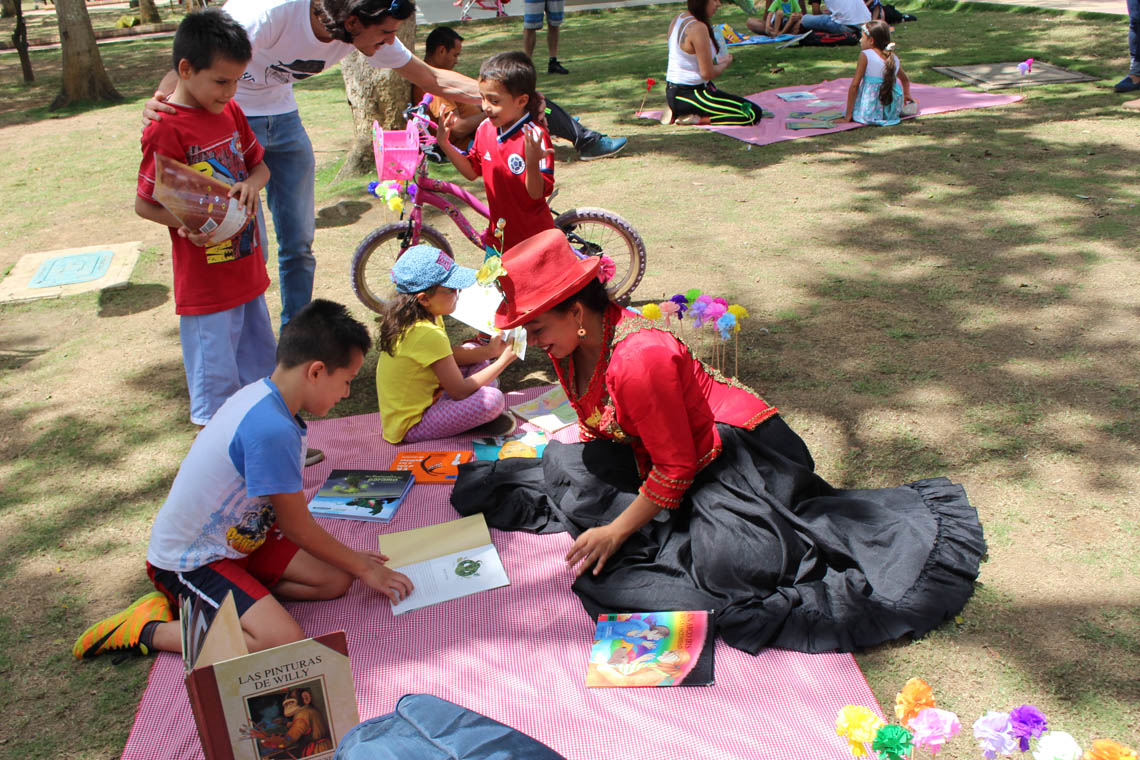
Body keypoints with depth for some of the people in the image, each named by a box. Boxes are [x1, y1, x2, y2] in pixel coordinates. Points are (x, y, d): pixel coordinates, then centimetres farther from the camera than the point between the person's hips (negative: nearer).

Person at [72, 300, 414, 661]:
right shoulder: (272, 430, -30)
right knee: (284, 641, -25)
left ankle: (198, 597, 4)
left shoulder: (258, 393, 0)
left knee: (335, 580, -1)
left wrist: (348, 557, 11)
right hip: (188, 562, -10)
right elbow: (296, 525, -16)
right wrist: (362, 567, -2)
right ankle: (147, 631, -7)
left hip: (233, 537, 10)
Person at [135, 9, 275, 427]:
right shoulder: (166, 130, -18)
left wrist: (251, 183, -9)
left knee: (260, 361, 20)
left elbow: (259, 164, 14)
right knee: (215, 377, 1)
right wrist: (185, 224, -30)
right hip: (204, 280, -8)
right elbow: (144, 203, -13)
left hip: (247, 265, 8)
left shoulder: (230, 111, 4)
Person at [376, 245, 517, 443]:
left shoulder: (404, 318, 1)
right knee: (492, 399, -29)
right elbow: (459, 391, -21)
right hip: (410, 427, -10)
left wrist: (488, 351, -2)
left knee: (474, 349, 16)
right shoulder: (429, 335, -28)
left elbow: (450, 355, 12)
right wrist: (503, 361, -13)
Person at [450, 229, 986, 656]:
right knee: (566, 468, 2)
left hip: (740, 450, -9)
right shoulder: (570, 344, -2)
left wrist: (617, 531, -18)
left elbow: (676, 469, -24)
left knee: (729, 564, -27)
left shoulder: (639, 358, -31)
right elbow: (596, 433, 14)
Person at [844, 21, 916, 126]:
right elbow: (905, 80, 27)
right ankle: (904, 108, 7)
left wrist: (848, 116, -8)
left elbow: (854, 85, -10)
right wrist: (907, 95, 47)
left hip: (869, 112, -6)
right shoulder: (894, 58, 9)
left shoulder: (865, 55, -8)